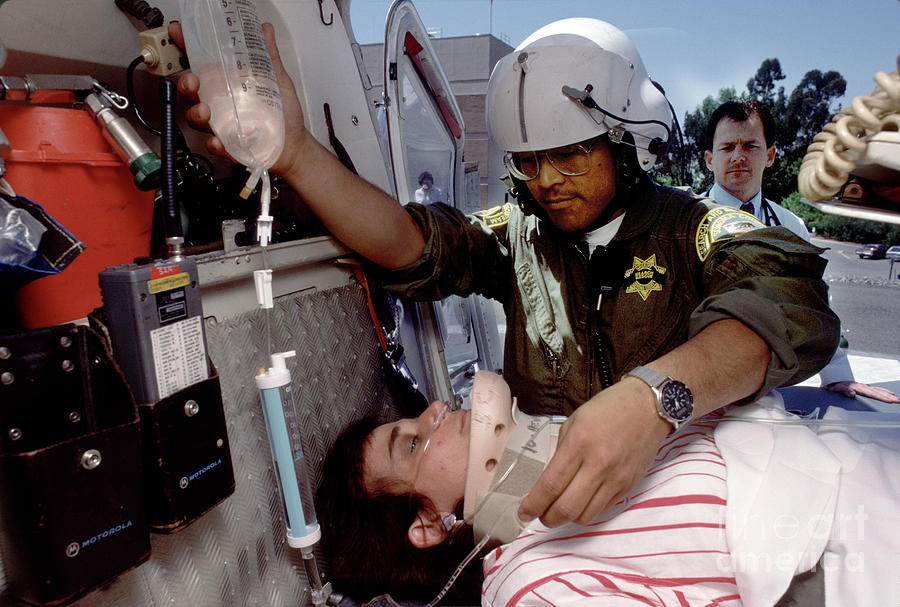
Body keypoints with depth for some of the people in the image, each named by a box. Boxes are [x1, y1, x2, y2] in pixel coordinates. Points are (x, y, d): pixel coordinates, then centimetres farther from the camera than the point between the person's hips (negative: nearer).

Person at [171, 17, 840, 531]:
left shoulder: (696, 228, -1)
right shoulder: (519, 234, 7)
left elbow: (788, 301, -20)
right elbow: (412, 244, -6)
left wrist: (656, 394, -41)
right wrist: (297, 154, -21)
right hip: (552, 496, 0)